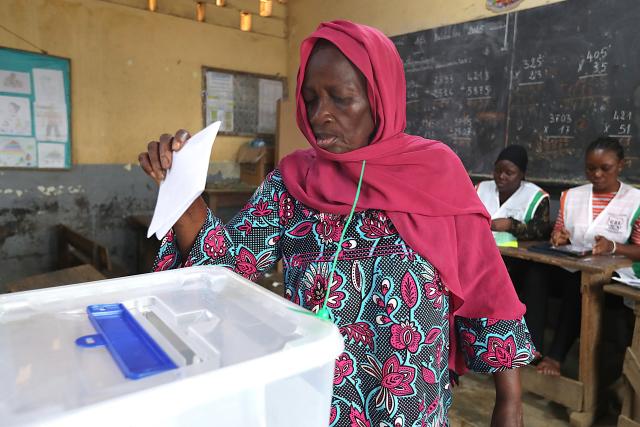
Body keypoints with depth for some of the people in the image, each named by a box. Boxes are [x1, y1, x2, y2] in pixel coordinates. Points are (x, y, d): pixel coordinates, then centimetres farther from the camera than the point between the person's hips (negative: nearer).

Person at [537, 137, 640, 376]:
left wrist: (613, 247, -22)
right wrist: (559, 238, -6)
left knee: (577, 285, -36)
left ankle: (556, 355, -22)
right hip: (568, 269, 4)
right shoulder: (571, 196, 13)